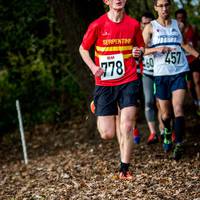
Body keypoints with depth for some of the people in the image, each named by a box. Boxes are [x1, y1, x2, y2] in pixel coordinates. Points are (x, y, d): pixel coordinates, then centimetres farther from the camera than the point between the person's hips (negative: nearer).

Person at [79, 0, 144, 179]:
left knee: (127, 126, -13)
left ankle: (124, 169, 2)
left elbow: (141, 47, 16)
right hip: (104, 84, -1)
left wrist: (139, 52, -8)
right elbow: (83, 49, 8)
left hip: (128, 82, 1)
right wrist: (93, 66, -9)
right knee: (107, 134, -1)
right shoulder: (97, 25, -6)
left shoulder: (133, 24, 0)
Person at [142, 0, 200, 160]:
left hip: (179, 72, 1)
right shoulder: (151, 27, 2)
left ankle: (179, 145, -14)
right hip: (161, 74, 0)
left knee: (178, 108, -15)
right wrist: (157, 49, -22)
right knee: (166, 113, 8)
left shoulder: (179, 25, 9)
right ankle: (167, 133, 40)